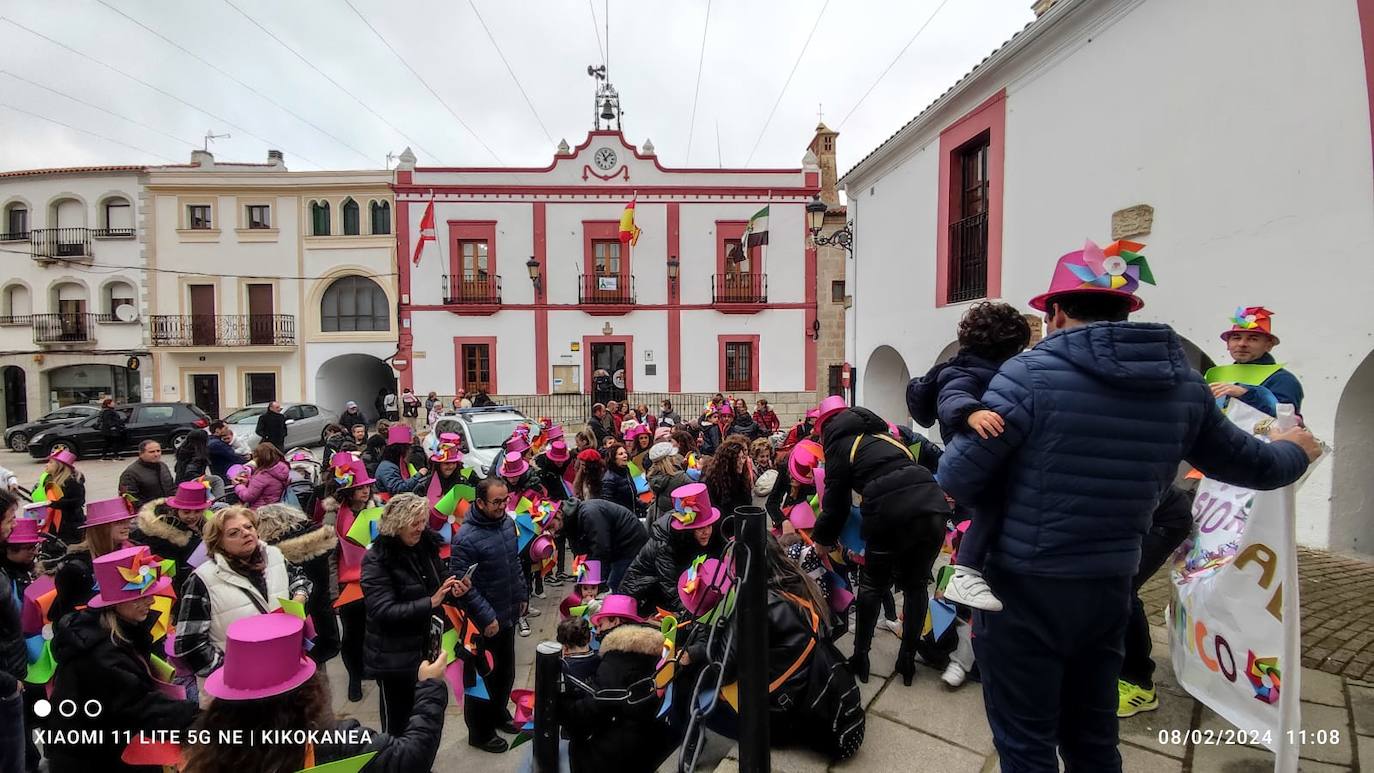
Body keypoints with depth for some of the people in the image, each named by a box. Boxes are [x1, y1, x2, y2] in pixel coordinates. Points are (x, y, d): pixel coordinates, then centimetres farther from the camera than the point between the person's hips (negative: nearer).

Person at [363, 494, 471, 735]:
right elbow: (384, 611, -23)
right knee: (397, 723, 10)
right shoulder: (377, 560, -17)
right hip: (395, 658, -5)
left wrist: (455, 590, -11)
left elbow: (440, 582, 11)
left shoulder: (426, 546, -1)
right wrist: (430, 603, -30)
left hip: (428, 649, 6)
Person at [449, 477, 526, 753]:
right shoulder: (466, 538, -25)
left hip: (509, 614, 7)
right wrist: (487, 618, -20)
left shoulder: (507, 522, -3)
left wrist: (523, 595, 10)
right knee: (483, 677, 12)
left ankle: (499, 714, 46)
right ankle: (479, 732, 33)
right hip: (484, 622, -7)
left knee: (506, 671, 23)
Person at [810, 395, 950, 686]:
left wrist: (821, 539, 24)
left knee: (873, 585, 17)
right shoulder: (880, 433, 28)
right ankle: (907, 660, 29)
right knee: (915, 584, 22)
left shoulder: (839, 445, 12)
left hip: (892, 511, -5)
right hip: (933, 505, 5)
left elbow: (836, 501, 10)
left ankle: (860, 657, 25)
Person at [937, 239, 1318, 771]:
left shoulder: (1029, 374, -20)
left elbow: (955, 479, -19)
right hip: (1109, 589, 6)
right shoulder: (1183, 383, -1)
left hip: (1024, 589, -6)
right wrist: (1295, 449, 38)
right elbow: (1253, 466, 14)